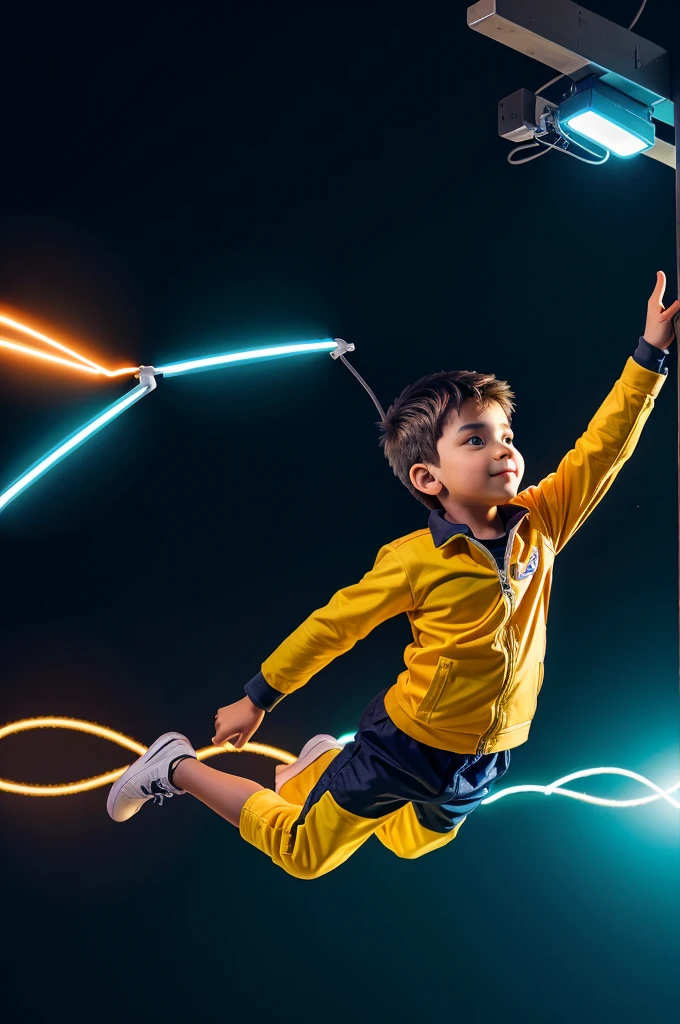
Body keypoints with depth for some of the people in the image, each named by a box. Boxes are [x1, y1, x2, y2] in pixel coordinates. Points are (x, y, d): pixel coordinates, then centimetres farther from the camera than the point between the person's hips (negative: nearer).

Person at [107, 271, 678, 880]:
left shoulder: (540, 524, -11)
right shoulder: (415, 560, -22)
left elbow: (601, 450, -8)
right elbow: (333, 625, -13)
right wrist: (257, 699, -5)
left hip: (483, 760, 5)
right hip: (407, 745, -5)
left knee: (412, 844, 29)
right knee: (302, 854, 9)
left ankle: (331, 762, 49)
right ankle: (179, 768, 25)